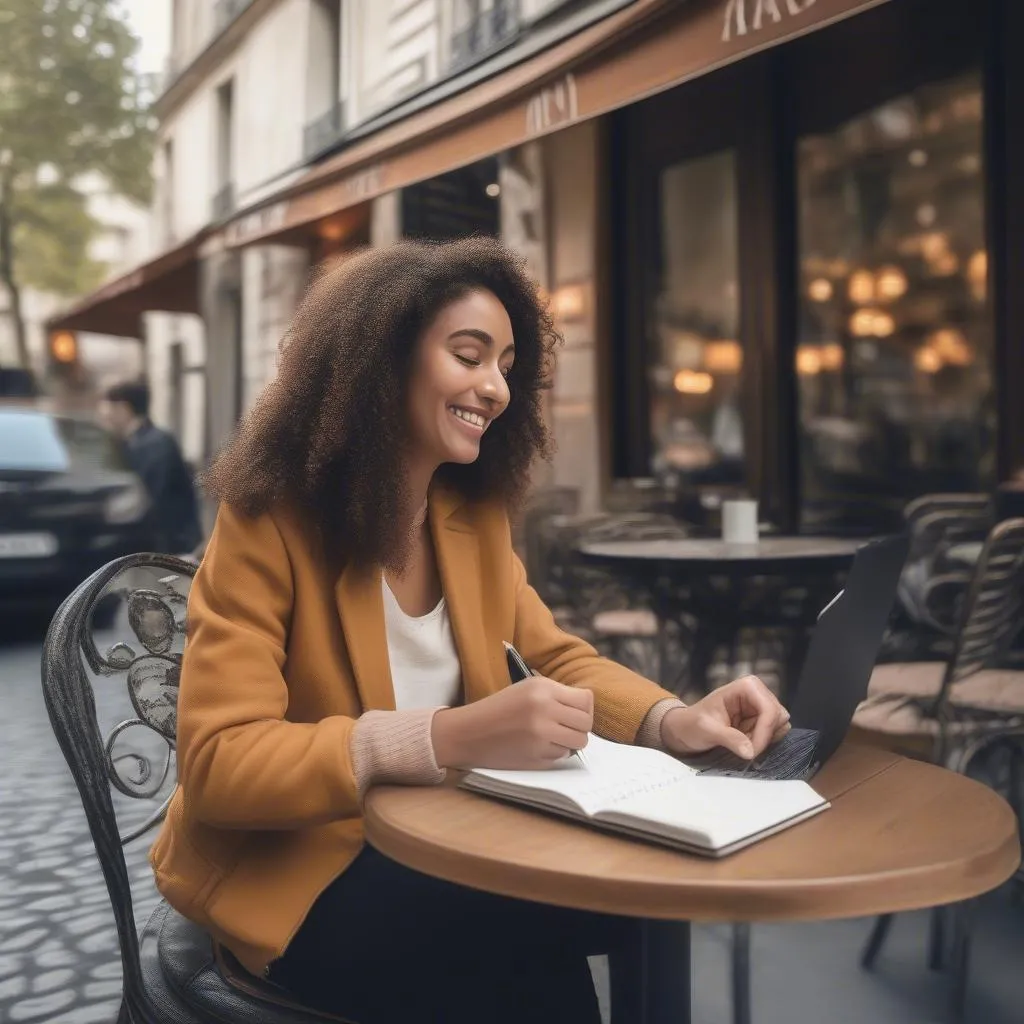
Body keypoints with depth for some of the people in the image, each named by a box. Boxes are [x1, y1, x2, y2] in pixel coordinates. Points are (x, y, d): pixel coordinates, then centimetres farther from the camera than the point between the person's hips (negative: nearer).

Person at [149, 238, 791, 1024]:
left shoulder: (476, 514, 0)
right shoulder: (268, 522, -18)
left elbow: (557, 660, 5)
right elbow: (217, 765, -25)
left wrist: (674, 719, -16)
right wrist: (451, 737, -38)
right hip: (290, 869, -5)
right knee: (528, 961, -26)